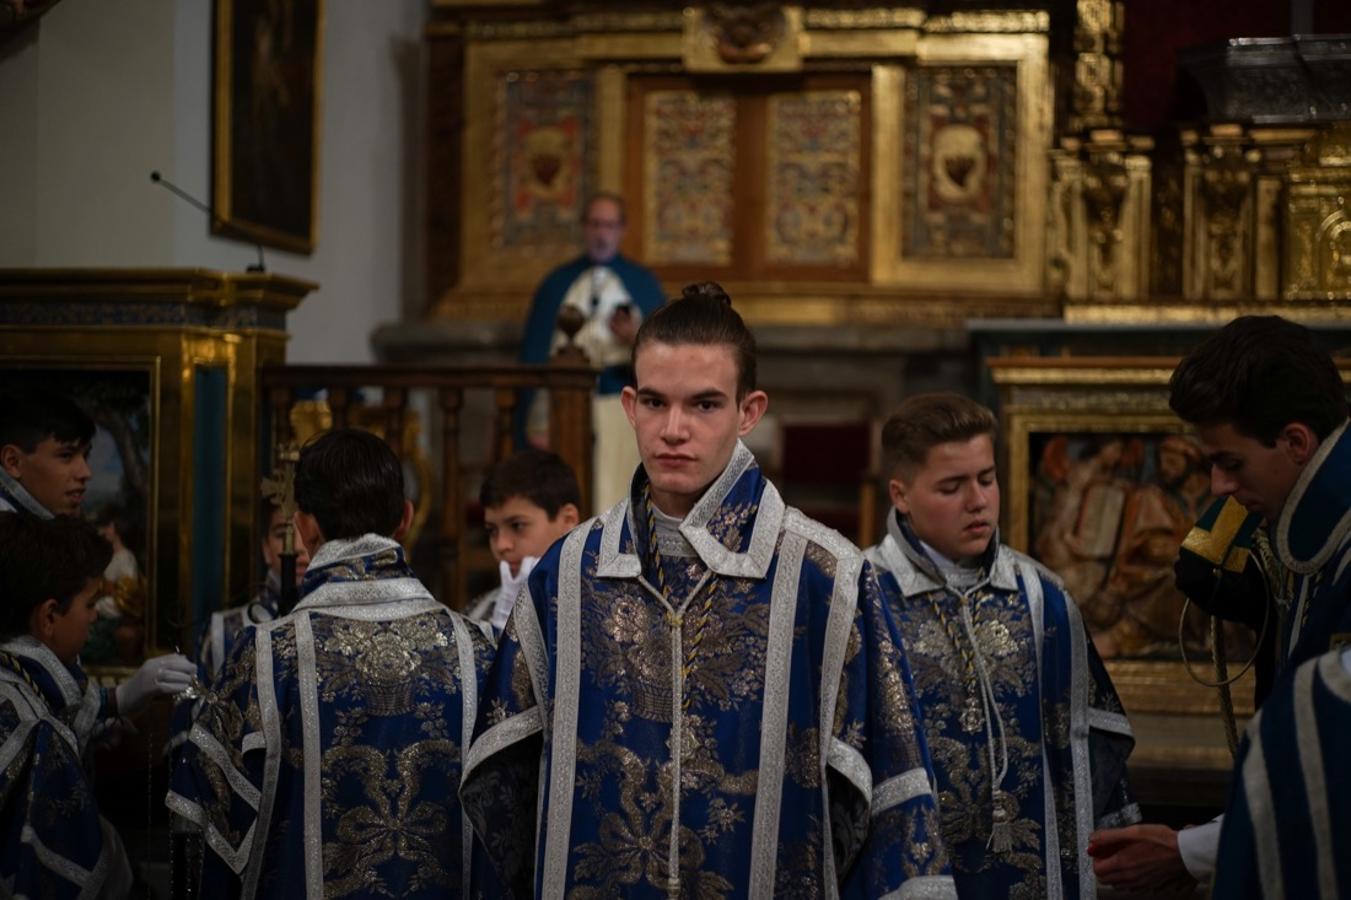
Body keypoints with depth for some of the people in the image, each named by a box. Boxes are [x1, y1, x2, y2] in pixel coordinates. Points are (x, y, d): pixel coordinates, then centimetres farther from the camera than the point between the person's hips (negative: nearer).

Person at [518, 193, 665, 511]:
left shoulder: (643, 284, 11)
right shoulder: (556, 284, 12)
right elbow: (534, 352, 9)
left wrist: (636, 338, -15)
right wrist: (535, 422, 1)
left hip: (620, 407, -1)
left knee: (614, 506, -9)